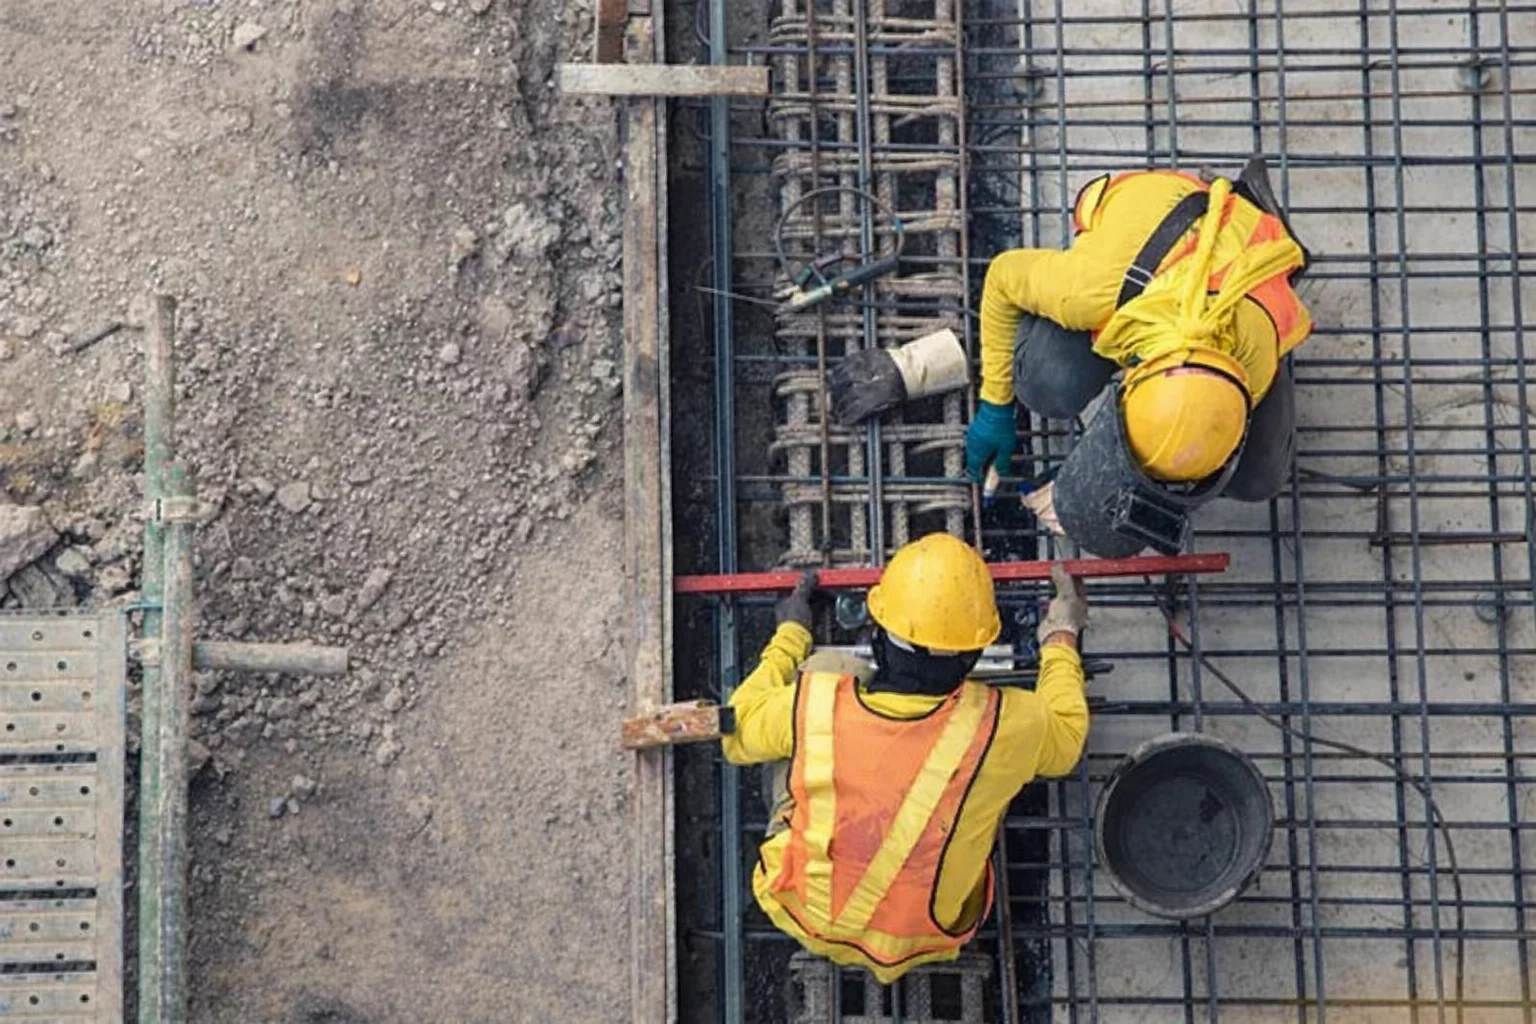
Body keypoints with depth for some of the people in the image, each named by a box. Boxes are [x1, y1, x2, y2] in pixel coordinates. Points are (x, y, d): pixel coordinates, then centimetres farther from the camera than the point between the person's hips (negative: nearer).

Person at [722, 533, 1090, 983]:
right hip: (922, 941, 0)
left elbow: (739, 733, -4)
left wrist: (789, 637, 10)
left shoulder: (814, 705, -29)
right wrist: (1061, 640, 14)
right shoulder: (1001, 727, -29)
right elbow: (1065, 741, -2)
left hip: (805, 915, 0)